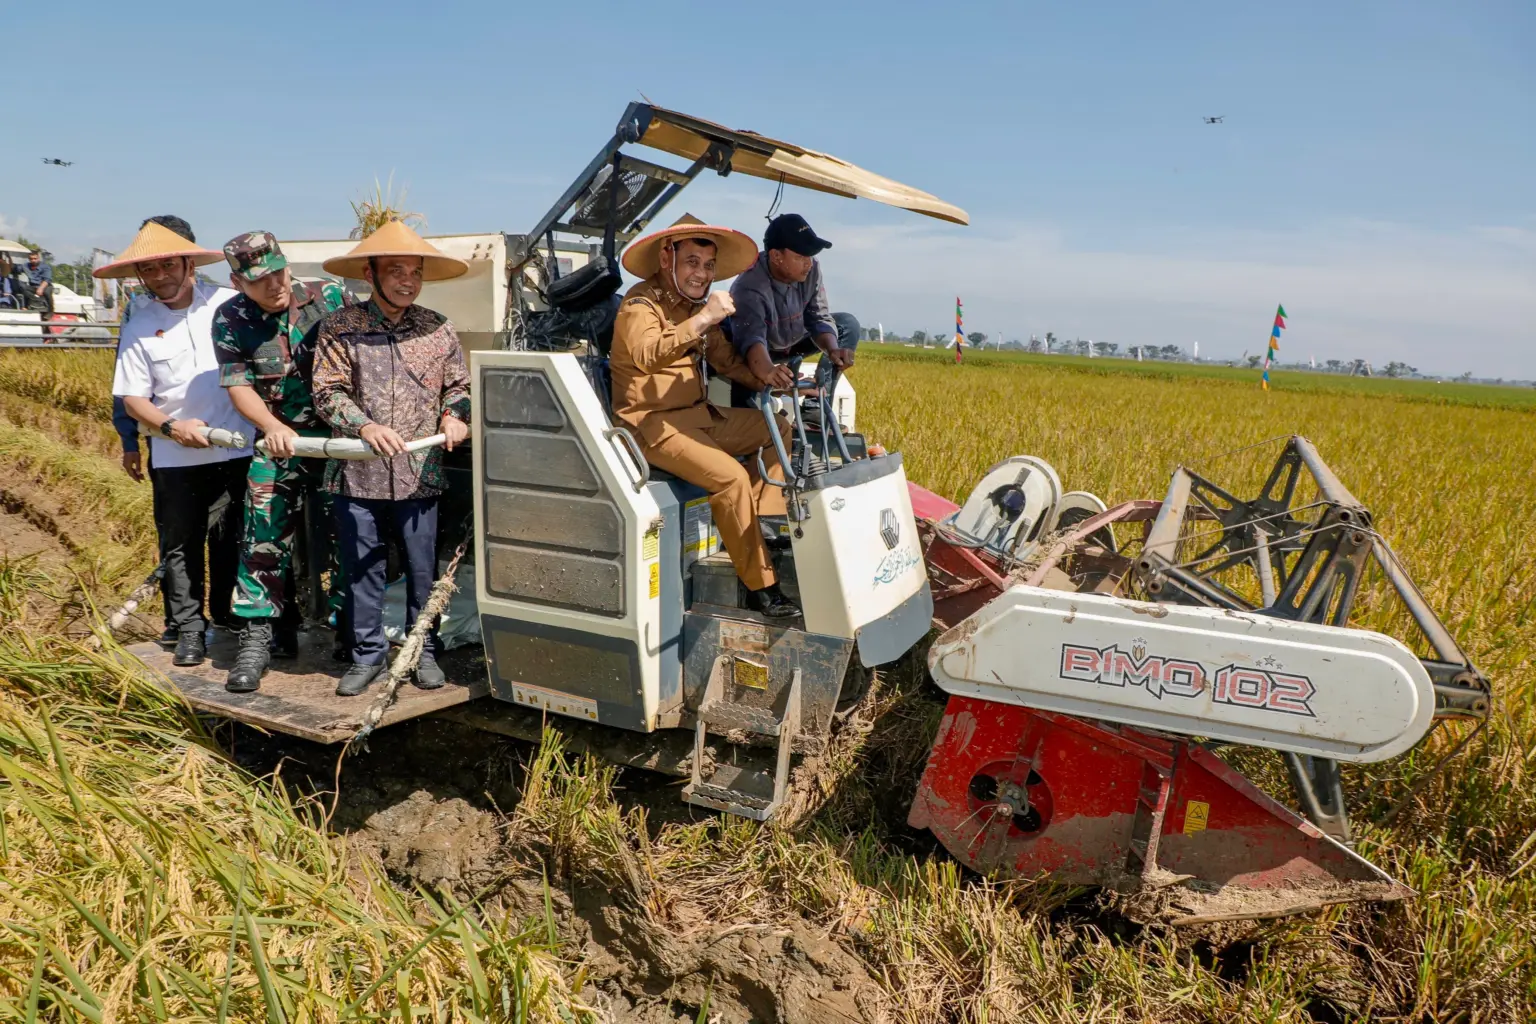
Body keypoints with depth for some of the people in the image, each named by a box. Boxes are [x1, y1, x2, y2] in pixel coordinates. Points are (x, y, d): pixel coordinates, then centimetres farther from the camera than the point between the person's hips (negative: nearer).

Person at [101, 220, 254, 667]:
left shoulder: (231, 305, -1)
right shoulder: (139, 325, 4)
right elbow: (132, 397, 3)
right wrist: (172, 426, -14)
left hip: (237, 450, -1)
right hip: (175, 458, 2)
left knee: (231, 543, 9)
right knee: (180, 547, 9)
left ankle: (231, 621, 25)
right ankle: (189, 628, 22)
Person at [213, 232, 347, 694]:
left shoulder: (329, 297, -4)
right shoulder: (229, 321, 0)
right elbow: (238, 385, -4)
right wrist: (273, 427, -21)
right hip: (277, 443, 1)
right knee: (265, 541, -2)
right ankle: (258, 638, 8)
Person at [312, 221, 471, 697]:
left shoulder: (437, 328, 5)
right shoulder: (339, 327, -2)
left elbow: (458, 385, 13)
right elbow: (327, 391, -5)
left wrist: (454, 415, -7)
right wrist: (364, 426, -19)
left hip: (420, 473, 1)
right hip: (357, 473, -1)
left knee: (423, 568, 8)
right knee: (361, 570, 9)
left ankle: (424, 652, 24)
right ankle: (368, 654, 24)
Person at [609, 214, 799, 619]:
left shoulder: (696, 305, 15)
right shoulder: (641, 302, -11)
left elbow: (725, 359, 13)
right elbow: (647, 356, -32)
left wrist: (763, 376, -6)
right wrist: (703, 319, -38)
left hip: (698, 415, 9)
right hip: (653, 423, -9)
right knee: (731, 476, -26)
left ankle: (761, 524, 7)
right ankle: (760, 587, -15)